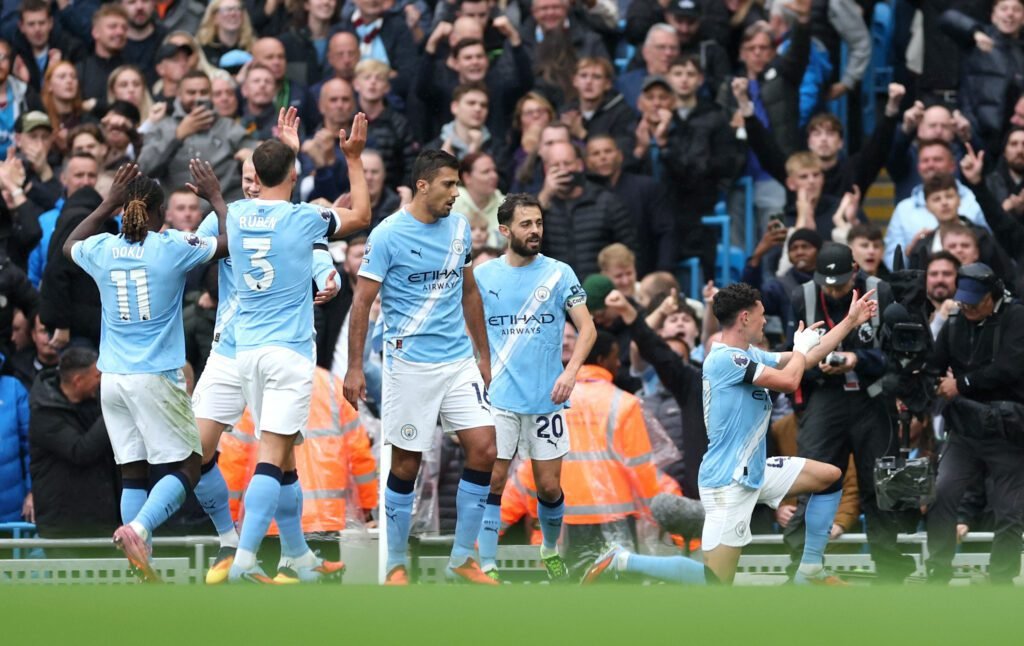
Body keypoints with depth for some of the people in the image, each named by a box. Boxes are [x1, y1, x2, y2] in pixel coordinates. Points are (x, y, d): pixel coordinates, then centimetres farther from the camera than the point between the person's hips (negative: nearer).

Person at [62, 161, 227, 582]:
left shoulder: (101, 249, 3)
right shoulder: (172, 248, -8)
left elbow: (69, 245, 28)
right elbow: (233, 242, 1)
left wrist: (108, 204, 27)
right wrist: (215, 196, 14)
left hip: (112, 378, 5)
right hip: (157, 375, -5)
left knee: (133, 472, 8)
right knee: (185, 467, 0)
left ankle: (143, 569, 2)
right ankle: (137, 528, -25)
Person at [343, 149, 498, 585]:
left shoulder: (459, 228, 8)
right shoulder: (388, 235, -10)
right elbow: (362, 302, -9)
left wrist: (484, 355, 18)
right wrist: (354, 368, -14)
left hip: (459, 362, 5)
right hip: (411, 365, -5)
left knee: (484, 450, -5)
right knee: (406, 465, 1)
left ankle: (462, 558, 6)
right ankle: (396, 565, 14)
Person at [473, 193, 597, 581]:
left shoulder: (558, 273, 0)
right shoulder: (483, 276, 2)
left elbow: (587, 328, -3)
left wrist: (570, 371, -18)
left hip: (546, 399, 0)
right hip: (499, 399, 0)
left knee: (549, 488, 6)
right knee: (493, 482, -7)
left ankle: (551, 550, 31)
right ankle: (488, 567, -2)